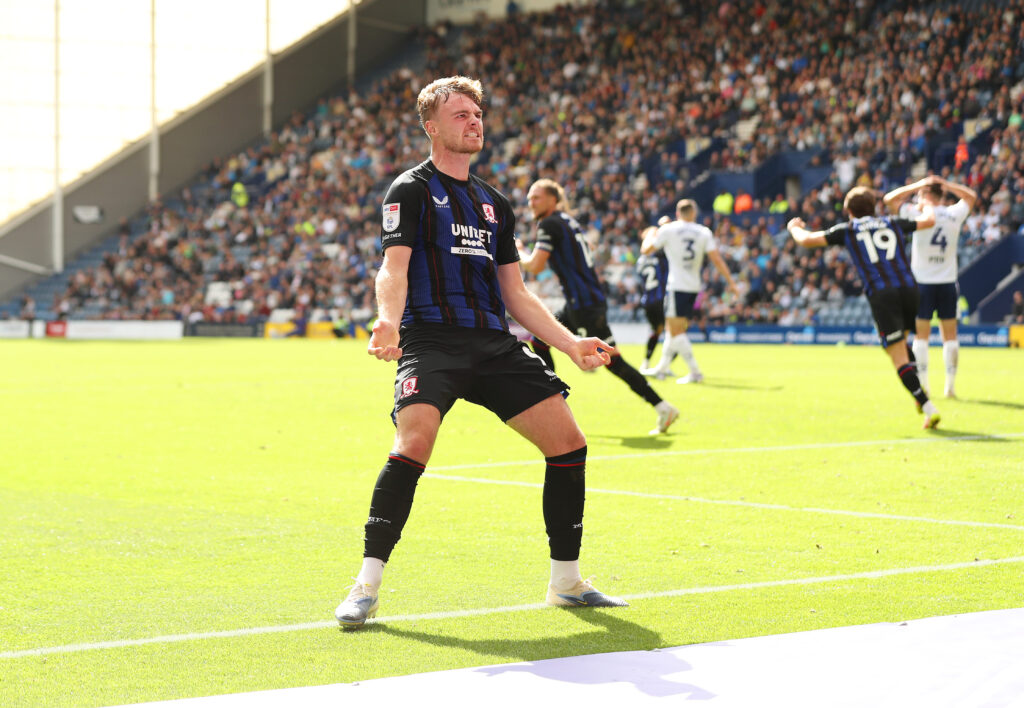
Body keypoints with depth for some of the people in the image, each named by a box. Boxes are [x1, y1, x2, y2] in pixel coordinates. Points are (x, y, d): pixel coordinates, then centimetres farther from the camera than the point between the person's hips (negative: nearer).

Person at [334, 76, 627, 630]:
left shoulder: (494, 204, 23)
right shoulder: (411, 190, 4)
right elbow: (393, 268, -10)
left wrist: (571, 344, 15)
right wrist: (388, 320, -31)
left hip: (493, 343, 6)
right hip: (431, 338, -6)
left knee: (567, 441, -1)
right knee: (414, 442, -29)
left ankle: (566, 582, 13)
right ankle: (367, 587, -22)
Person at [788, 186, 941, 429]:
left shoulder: (848, 229, 14)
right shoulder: (892, 223, 22)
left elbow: (807, 240, 14)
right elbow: (928, 221, 36)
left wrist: (794, 227, 37)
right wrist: (926, 208, 61)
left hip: (881, 295, -4)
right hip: (908, 288, 4)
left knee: (900, 359, -3)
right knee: (900, 343, 30)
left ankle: (929, 408, -14)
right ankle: (919, 389, 14)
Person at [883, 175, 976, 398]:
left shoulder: (919, 214, -9)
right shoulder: (955, 214, 1)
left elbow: (889, 199, 1)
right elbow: (971, 196, 22)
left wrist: (918, 185, 2)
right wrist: (945, 184, 14)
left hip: (923, 282, -2)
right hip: (948, 282, 2)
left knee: (921, 335, 3)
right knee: (950, 335, 8)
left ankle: (922, 385, -1)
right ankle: (951, 385, 6)